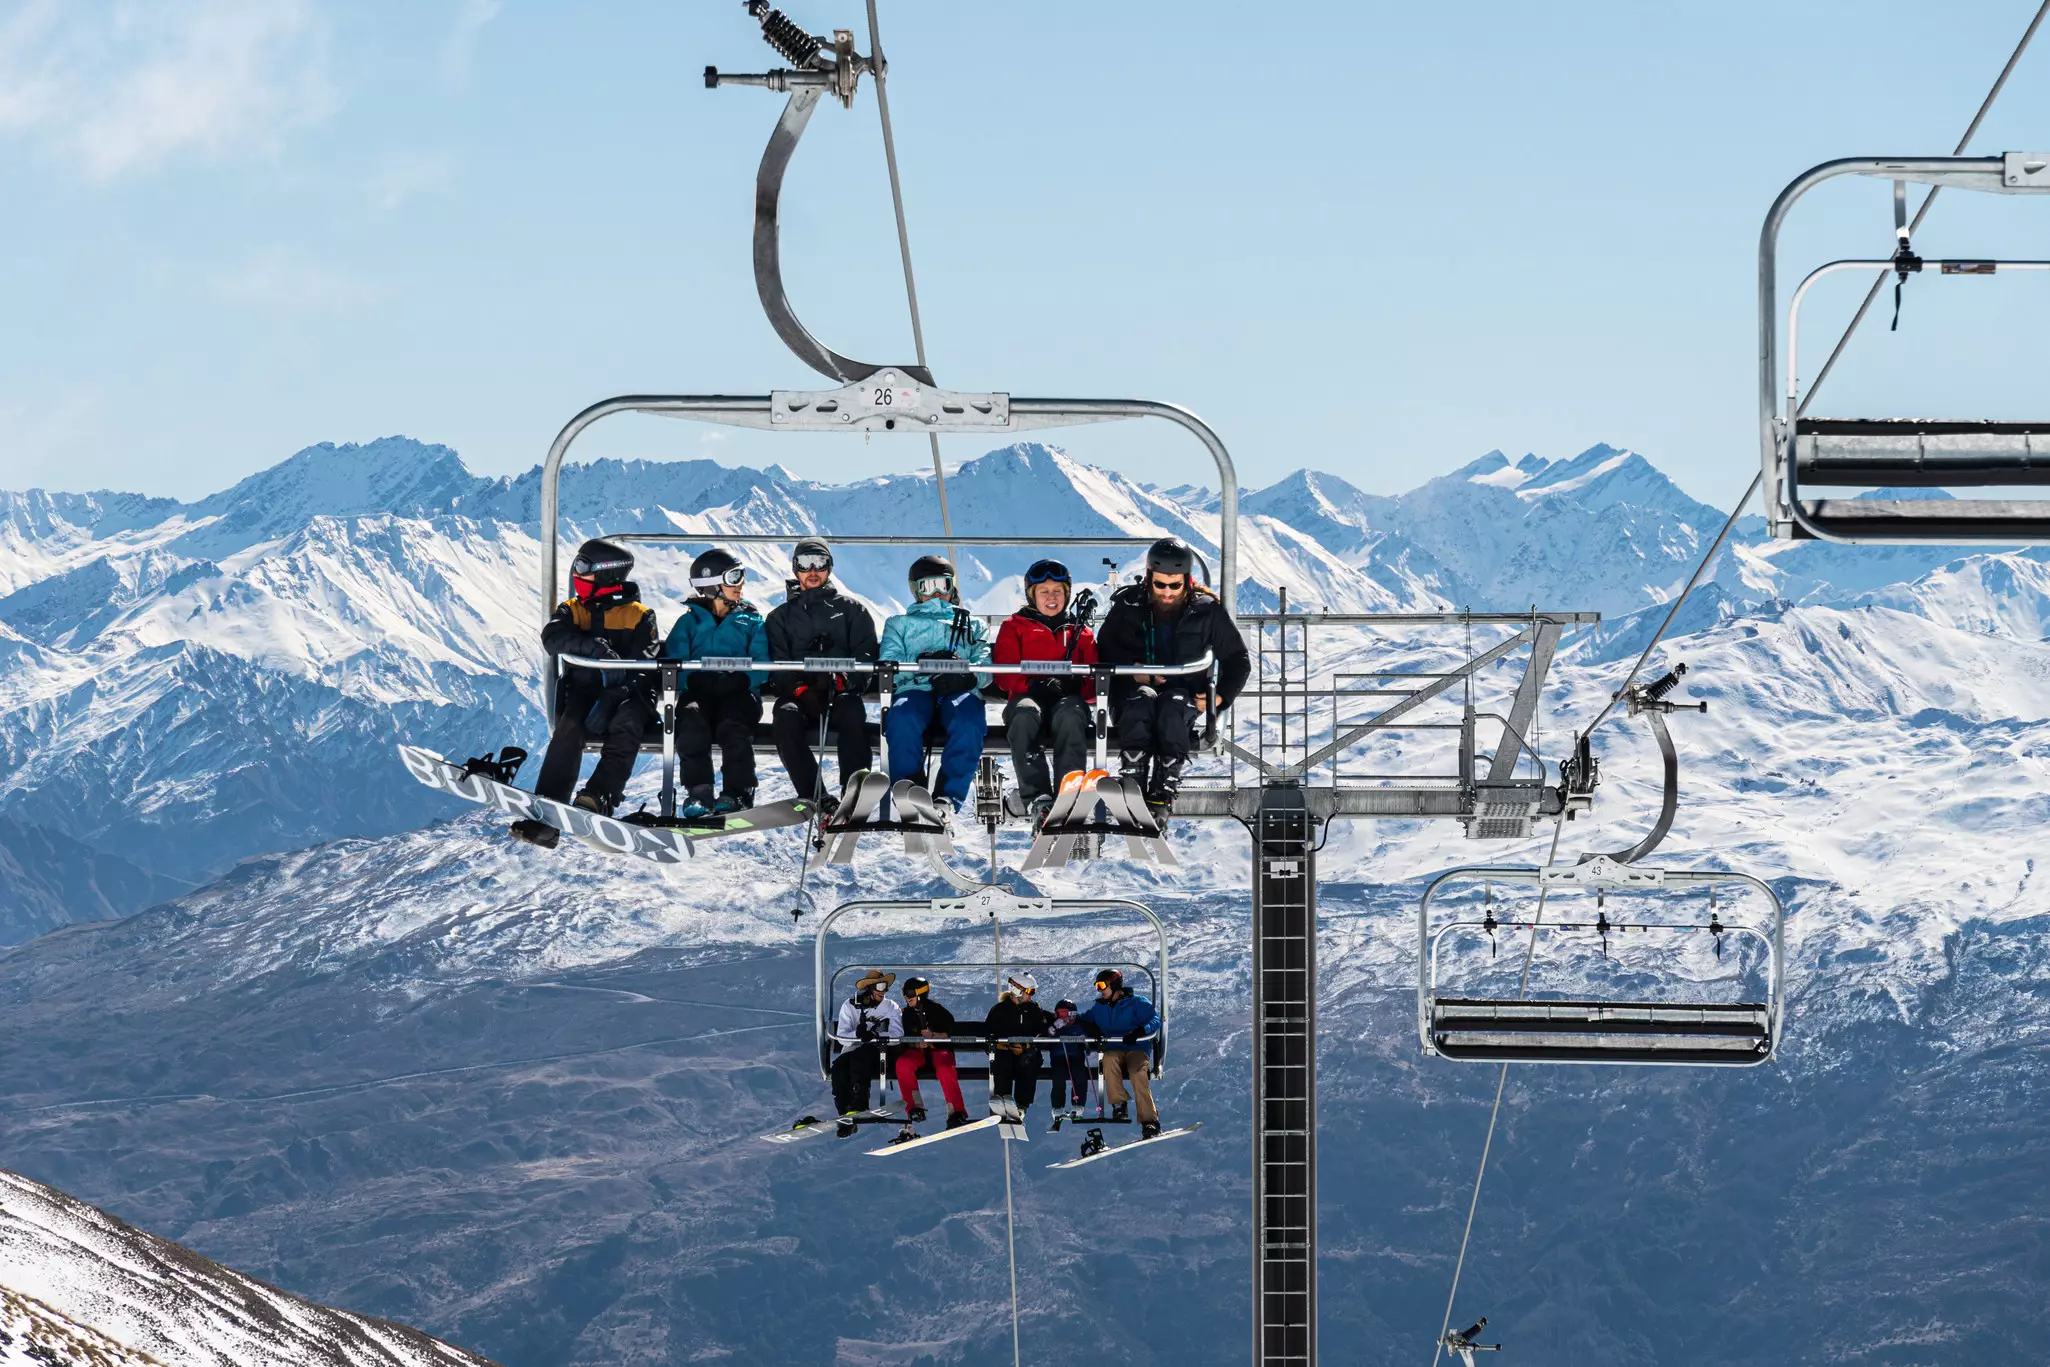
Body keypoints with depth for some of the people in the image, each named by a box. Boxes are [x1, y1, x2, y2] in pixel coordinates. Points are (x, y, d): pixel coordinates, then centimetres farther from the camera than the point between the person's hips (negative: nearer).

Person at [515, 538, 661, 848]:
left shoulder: (639, 616, 4)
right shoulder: (572, 610, 14)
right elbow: (553, 637, -8)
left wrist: (609, 698, -26)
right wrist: (593, 646, -26)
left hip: (627, 694, -1)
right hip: (583, 691, 1)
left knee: (625, 728, -36)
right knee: (569, 729, -31)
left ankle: (598, 797, -54)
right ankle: (544, 819, -42)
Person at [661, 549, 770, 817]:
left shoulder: (751, 621, 20)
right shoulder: (690, 621, 18)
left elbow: (761, 667, 5)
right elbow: (673, 665, 4)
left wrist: (740, 680, -17)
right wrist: (695, 680, -18)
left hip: (738, 694, 0)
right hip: (698, 693, 0)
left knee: (733, 726, -35)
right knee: (691, 723, -34)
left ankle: (738, 793, -35)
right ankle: (699, 793, -36)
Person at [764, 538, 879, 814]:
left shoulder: (851, 610, 20)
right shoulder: (781, 617, 22)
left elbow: (865, 656, 6)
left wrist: (843, 680, -15)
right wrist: (799, 690, -13)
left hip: (841, 695, -1)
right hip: (799, 695, 1)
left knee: (852, 712, -36)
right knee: (785, 716, -35)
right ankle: (816, 796, -38)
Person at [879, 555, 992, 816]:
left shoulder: (972, 625, 34)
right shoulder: (899, 624, 34)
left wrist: (967, 676, -14)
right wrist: (920, 662, -9)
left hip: (959, 692, 0)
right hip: (915, 689, 0)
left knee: (968, 724, -38)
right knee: (901, 720, -39)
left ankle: (948, 797, -43)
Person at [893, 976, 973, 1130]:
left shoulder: (937, 1011, -6)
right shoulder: (907, 1014, 5)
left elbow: (950, 1035, -6)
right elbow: (905, 1039, 6)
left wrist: (933, 1035, -24)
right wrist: (915, 1043, -16)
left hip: (939, 1050, -3)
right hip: (917, 1051, 3)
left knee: (945, 1068, -36)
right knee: (902, 1064, -30)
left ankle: (956, 1112, -33)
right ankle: (915, 1107, -23)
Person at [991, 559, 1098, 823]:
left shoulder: (1081, 633, 26)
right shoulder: (1014, 627, 21)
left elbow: (1093, 681, 15)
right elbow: (1004, 673, 8)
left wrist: (1075, 685, -10)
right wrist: (1032, 685, -12)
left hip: (1068, 699, 1)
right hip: (1027, 696, -1)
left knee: (1070, 714, -39)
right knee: (1025, 715, -40)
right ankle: (1038, 798, -49)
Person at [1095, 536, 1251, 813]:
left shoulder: (1206, 611, 4)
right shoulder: (1128, 606, 5)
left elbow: (1238, 660, 10)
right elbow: (1104, 650, 8)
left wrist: (1220, 697, -6)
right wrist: (1133, 669, -12)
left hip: (1185, 695, 0)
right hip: (1133, 688, 0)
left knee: (1172, 704, -36)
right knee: (1142, 699, -36)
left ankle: (1164, 790, -42)